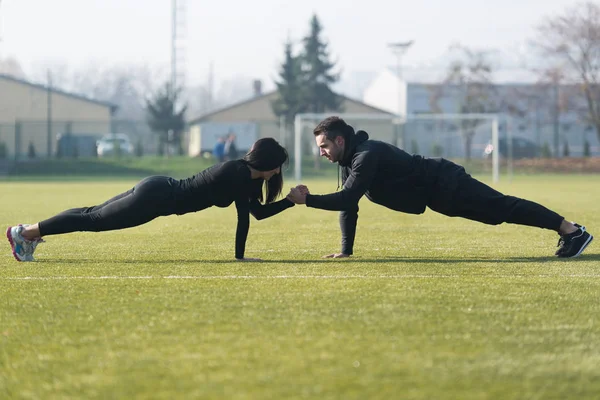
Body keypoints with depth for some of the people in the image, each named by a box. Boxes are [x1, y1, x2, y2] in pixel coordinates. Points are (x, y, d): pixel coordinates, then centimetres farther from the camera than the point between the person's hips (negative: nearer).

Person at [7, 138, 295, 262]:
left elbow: (259, 211, 15)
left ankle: (30, 233, 23)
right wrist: (240, 256, -19)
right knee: (94, 220, -3)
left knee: (94, 215, 16)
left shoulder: (243, 173, 9)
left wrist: (292, 201, 9)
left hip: (156, 190, 9)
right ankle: (25, 234, 2)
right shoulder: (239, 175, -19)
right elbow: (244, 216, -22)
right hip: (155, 198, -9)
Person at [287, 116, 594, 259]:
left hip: (443, 185, -9)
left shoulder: (367, 156, -27)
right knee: (499, 211, 13)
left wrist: (308, 199, -30)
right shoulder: (350, 160, 4)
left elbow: (348, 198, -34)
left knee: (503, 209, -8)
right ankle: (567, 230, 20)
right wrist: (346, 250, 4)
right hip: (435, 192, 9)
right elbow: (348, 204, 8)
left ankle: (571, 230, -5)